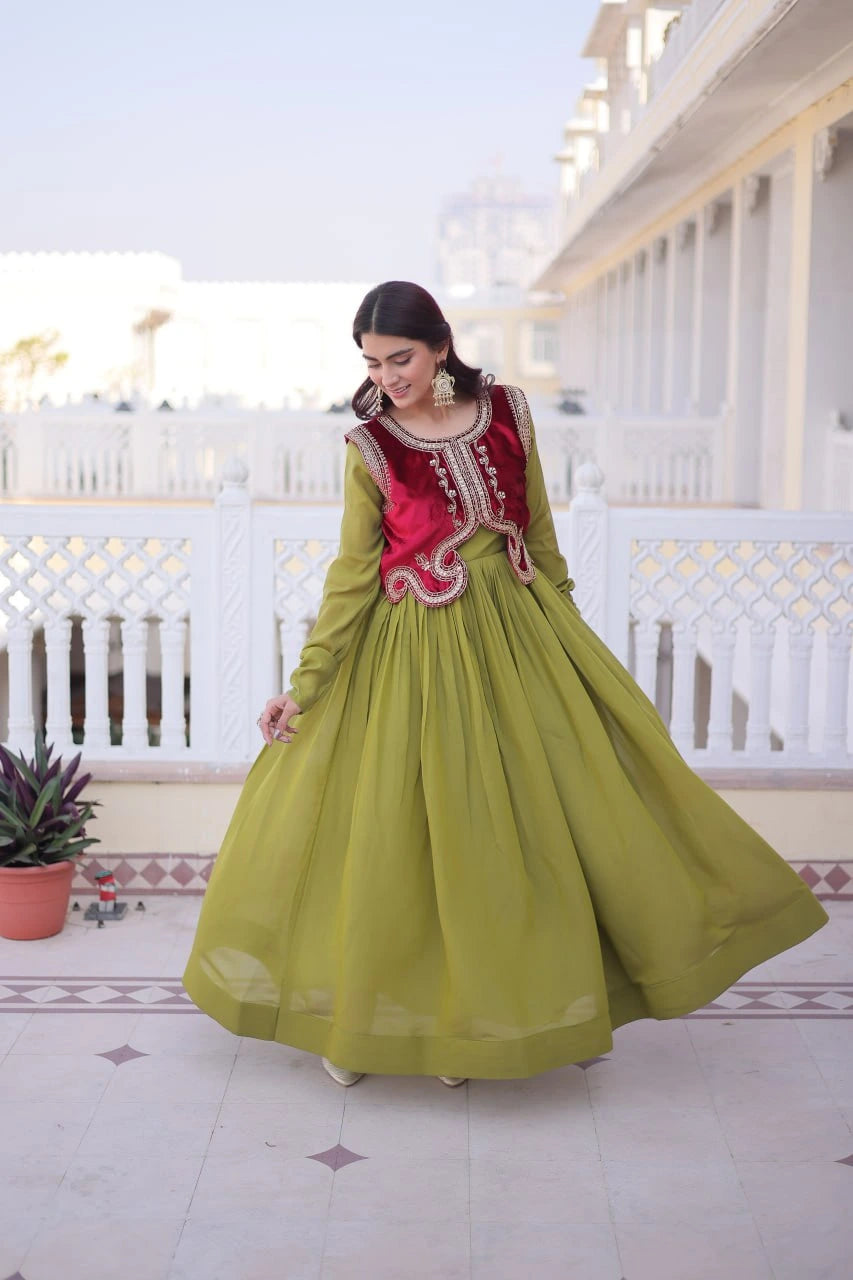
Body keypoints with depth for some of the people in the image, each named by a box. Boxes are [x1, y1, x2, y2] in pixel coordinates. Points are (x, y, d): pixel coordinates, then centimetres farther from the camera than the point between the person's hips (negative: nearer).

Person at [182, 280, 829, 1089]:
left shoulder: (505, 414, -1)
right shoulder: (370, 448, -7)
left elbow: (540, 534, 8)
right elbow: (351, 575, -4)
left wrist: (566, 625, 12)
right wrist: (305, 685, -6)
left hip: (514, 631, 3)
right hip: (414, 652, -3)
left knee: (544, 803, 8)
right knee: (397, 828, 1)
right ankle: (358, 1022, 18)